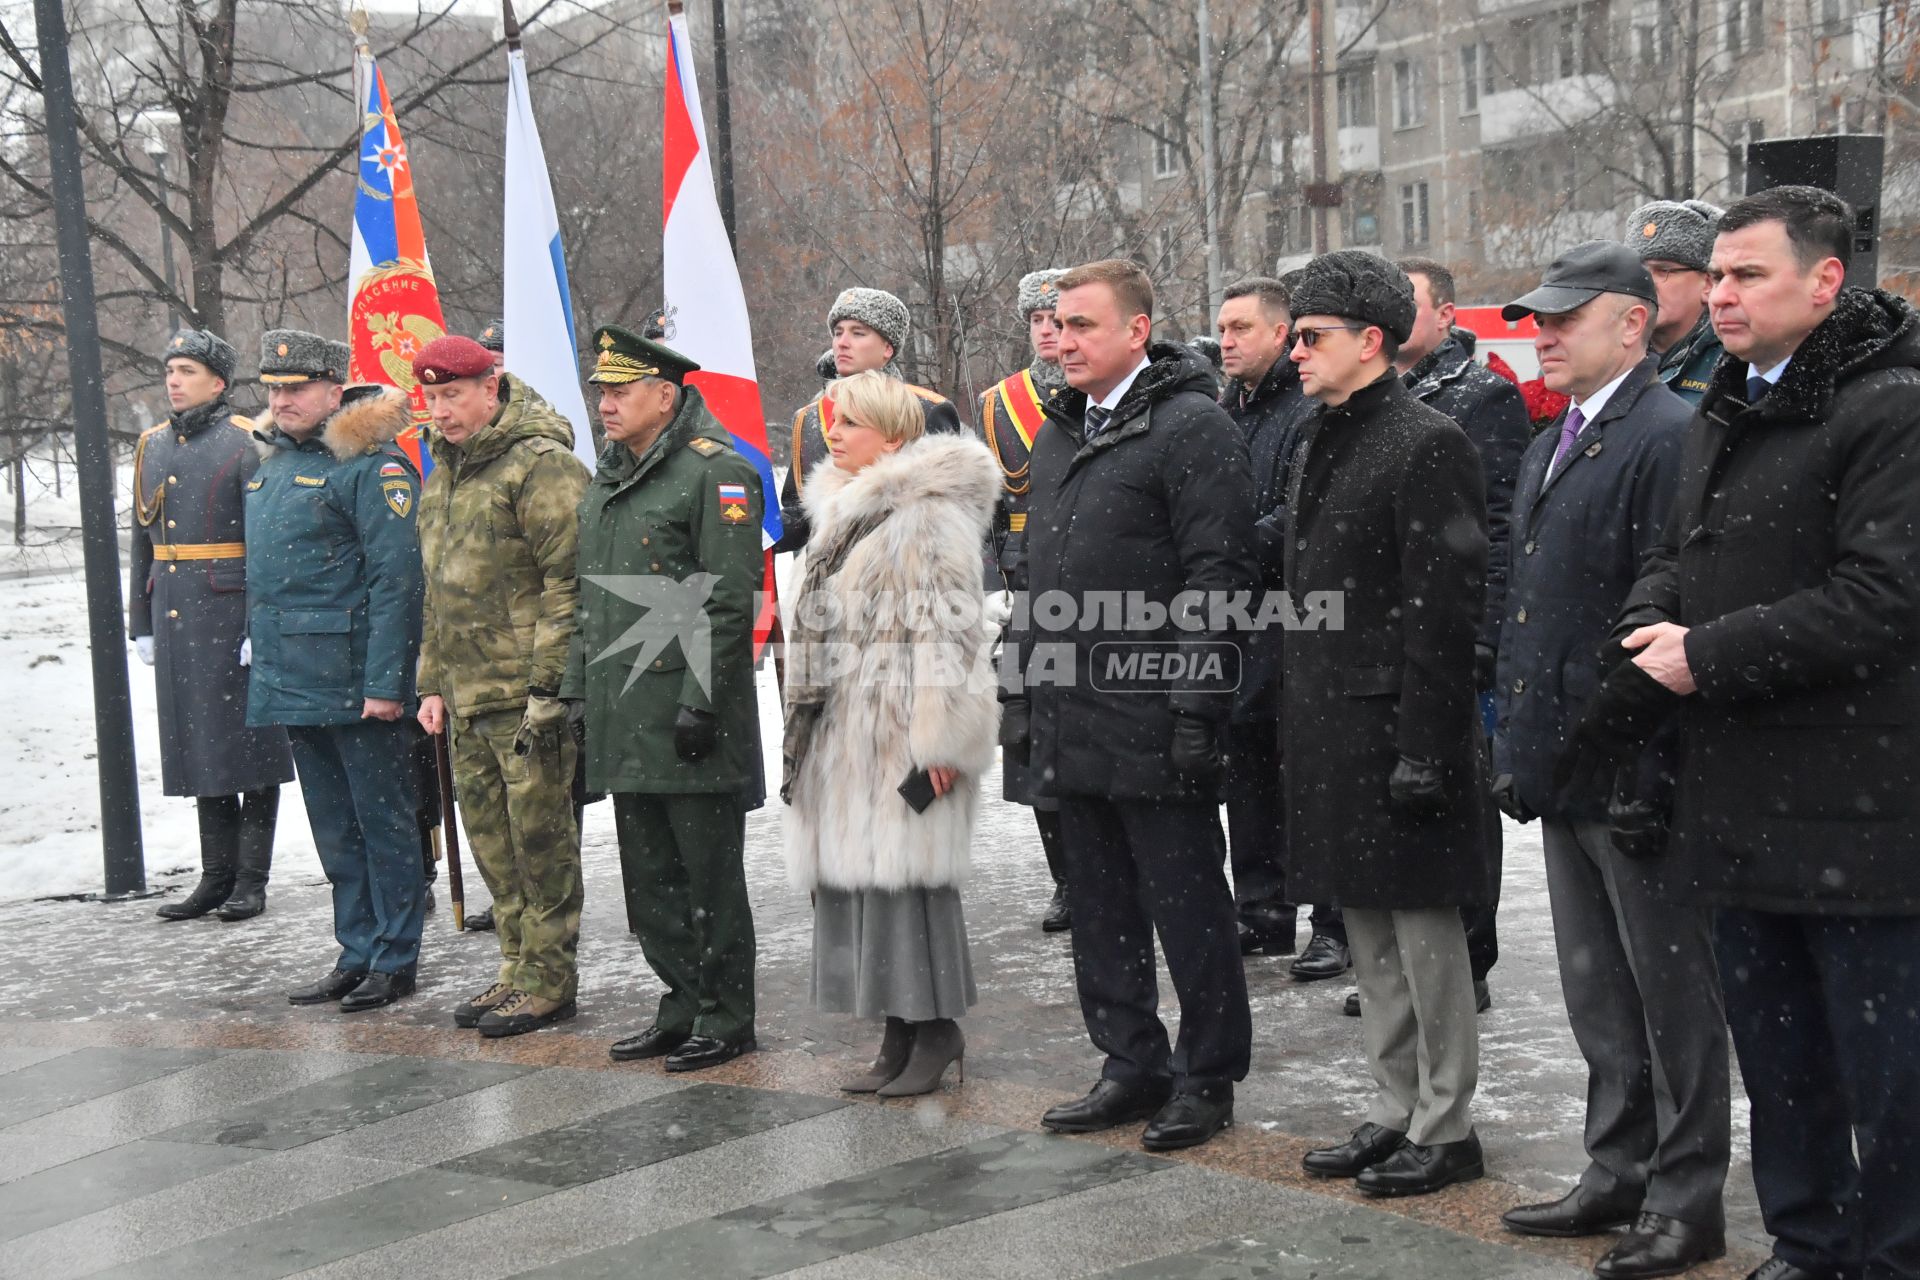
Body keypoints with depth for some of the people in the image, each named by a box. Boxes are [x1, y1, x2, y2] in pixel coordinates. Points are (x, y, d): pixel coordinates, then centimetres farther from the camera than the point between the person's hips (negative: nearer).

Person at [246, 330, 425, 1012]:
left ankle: (394, 960, 12)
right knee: (334, 828, 15)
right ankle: (357, 953, 26)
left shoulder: (372, 467, -13)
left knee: (383, 820, 2)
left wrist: (385, 684, -22)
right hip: (294, 684, 9)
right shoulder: (272, 464, 15)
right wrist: (265, 661, 19)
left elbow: (397, 581, -18)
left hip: (357, 686, -9)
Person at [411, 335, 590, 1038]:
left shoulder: (542, 464, -12)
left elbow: (568, 584, -16)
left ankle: (549, 979, 9)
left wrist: (548, 684, -19)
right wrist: (433, 682, 19)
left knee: (540, 837, -1)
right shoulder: (444, 471, 17)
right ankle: (517, 965, 25)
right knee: (490, 838, 14)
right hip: (466, 697, 9)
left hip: (528, 694, -9)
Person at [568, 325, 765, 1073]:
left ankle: (726, 1019, 11)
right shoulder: (607, 480, 16)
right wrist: (577, 689, 17)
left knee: (709, 873, 0)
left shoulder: (716, 473, -11)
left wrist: (700, 701, -20)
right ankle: (682, 1007, 26)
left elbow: (729, 600, -16)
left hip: (688, 718, -9)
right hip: (624, 717, 9)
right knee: (649, 876, 14)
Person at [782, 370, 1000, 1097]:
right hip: (846, 733, 9)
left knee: (905, 871, -7)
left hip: (900, 730, -9)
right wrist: (807, 724, 24)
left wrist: (943, 736, -20)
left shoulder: (928, 513, -11)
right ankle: (900, 1035, 17)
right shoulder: (842, 508, 19)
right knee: (856, 875, 9)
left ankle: (935, 1030, 5)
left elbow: (952, 627, -17)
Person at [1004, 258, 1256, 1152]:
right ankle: (1132, 1066, 27)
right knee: (1101, 909, 15)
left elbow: (1216, 578, -15)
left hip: (1152, 727, -8)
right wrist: (1021, 691, 17)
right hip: (1072, 725, 8)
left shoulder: (1192, 428, -10)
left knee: (1186, 905, 3)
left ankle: (1207, 1077, 16)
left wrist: (1194, 708, -19)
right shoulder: (1058, 434, 16)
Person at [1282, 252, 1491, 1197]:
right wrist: (1291, 713, 14)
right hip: (1325, 725, 9)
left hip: (1393, 724, -9)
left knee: (1423, 927, 1)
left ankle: (1445, 1127, 13)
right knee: (1367, 930, 16)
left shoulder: (1427, 444, -13)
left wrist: (1424, 748, -20)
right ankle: (1394, 1112, 27)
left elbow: (1444, 604, -17)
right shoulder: (1314, 446, 14)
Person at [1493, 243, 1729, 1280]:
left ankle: (1686, 1197, 15)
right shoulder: (1549, 448, 16)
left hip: (1634, 771, -9)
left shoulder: (1670, 437, -14)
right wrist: (1517, 748, 16)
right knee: (1598, 997, 17)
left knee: (1672, 997, 4)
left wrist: (1652, 776, -22)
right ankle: (1618, 1173, 29)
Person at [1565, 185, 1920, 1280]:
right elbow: (1677, 554, 19)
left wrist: (1708, 656, -17)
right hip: (1741, 803, 8)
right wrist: (1653, 624, -4)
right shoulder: (1721, 418, 15)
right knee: (1778, 1057, 18)